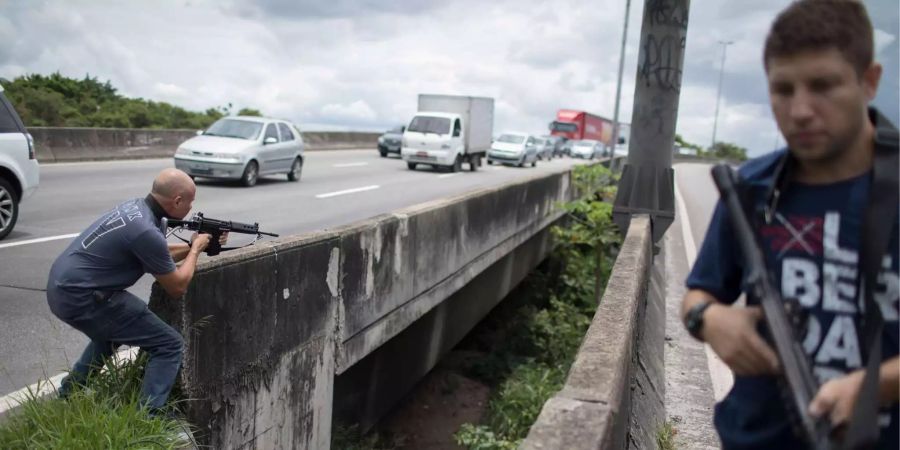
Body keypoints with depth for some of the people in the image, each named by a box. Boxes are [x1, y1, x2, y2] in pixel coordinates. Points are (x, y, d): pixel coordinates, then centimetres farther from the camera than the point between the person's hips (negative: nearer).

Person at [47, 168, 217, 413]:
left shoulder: (134, 206, 5)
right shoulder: (146, 231, -22)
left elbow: (159, 255, 23)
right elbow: (177, 287, -10)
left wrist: (191, 246, 16)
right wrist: (196, 249, 3)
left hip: (61, 286, 10)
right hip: (80, 297, -10)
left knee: (112, 328, 38)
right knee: (169, 345, -6)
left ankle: (70, 392, 44)